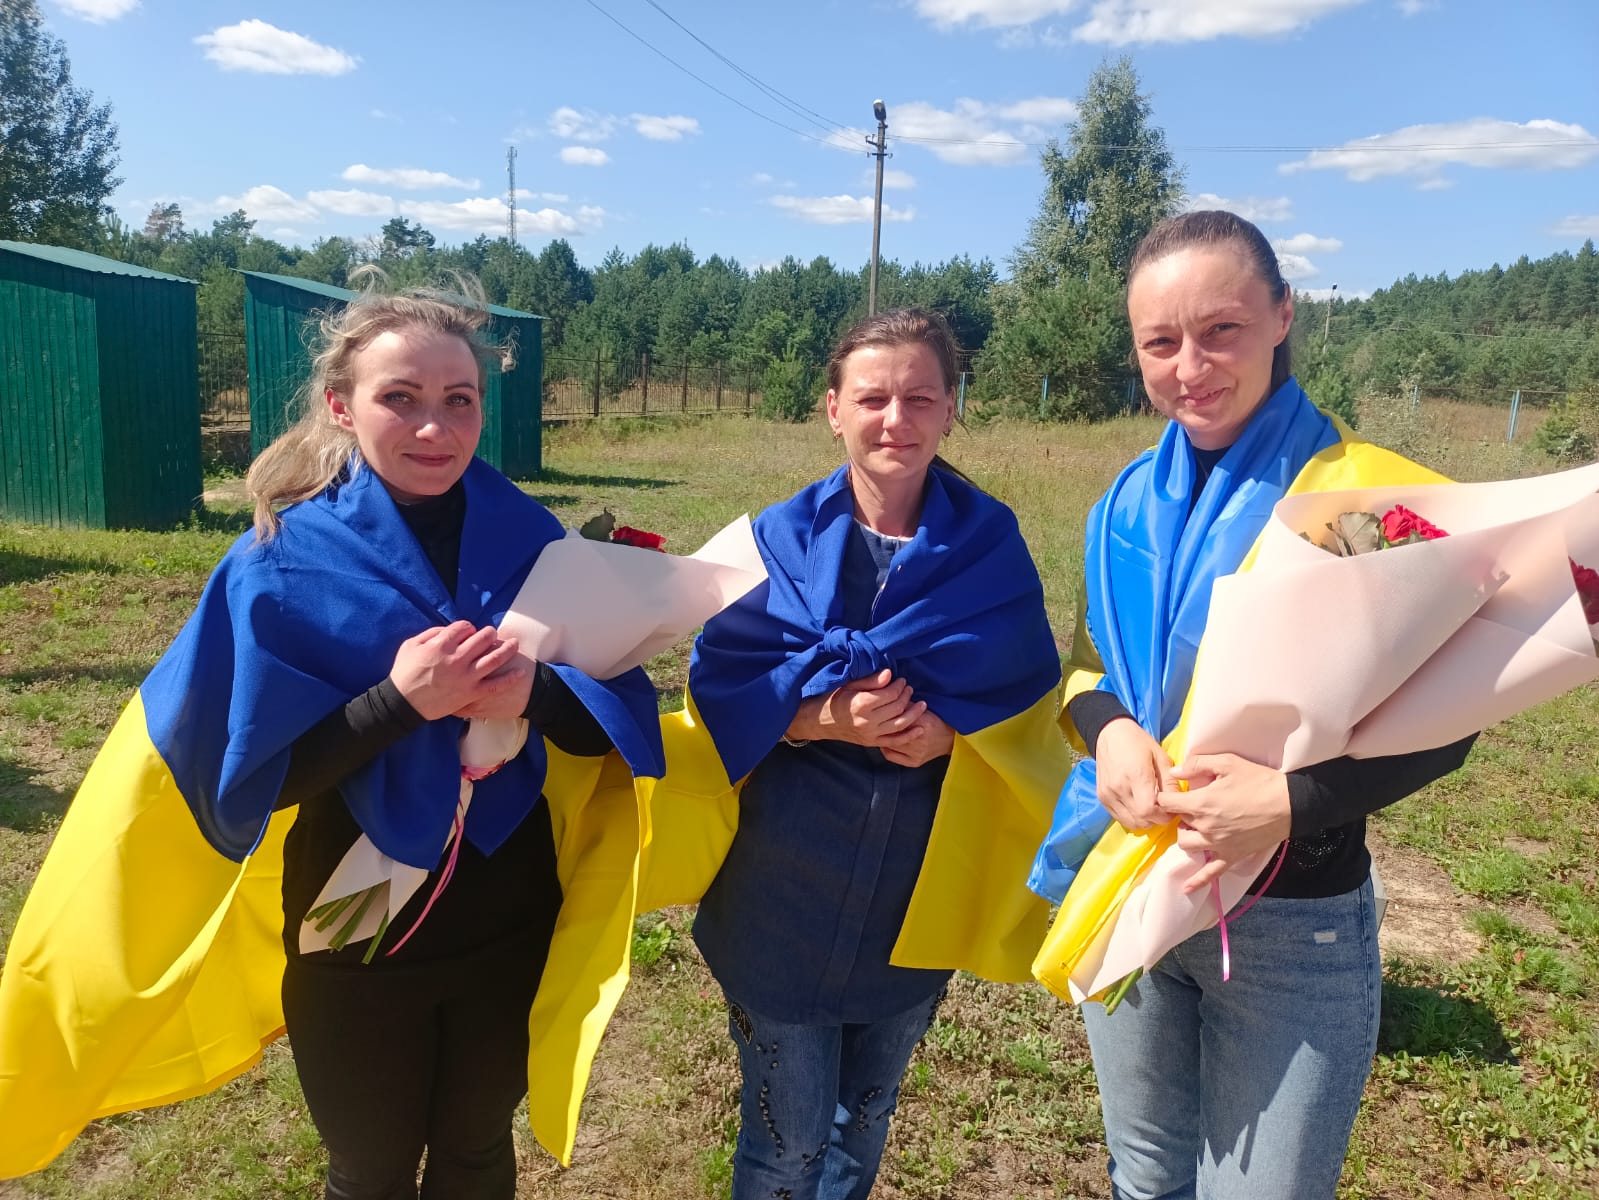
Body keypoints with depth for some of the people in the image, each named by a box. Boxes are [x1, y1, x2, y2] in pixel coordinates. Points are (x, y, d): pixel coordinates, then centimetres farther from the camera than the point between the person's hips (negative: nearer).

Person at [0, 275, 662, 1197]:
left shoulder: (531, 540, -8)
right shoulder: (286, 563, -13)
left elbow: (614, 719, -7)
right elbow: (252, 773, -16)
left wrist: (534, 690, -28)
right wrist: (400, 698, -30)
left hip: (510, 927, 2)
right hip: (358, 942, -2)